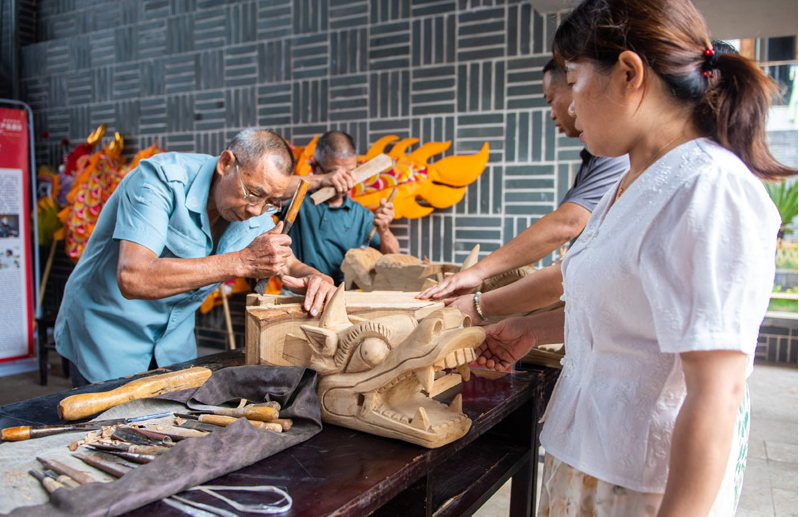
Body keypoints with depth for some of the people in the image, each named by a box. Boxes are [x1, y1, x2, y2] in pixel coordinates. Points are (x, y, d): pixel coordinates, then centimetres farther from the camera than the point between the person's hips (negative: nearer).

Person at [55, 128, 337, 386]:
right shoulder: (161, 179, -26)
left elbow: (289, 265, 4)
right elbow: (132, 279, -39)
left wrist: (315, 277, -22)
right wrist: (242, 262, -43)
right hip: (108, 339, -5)